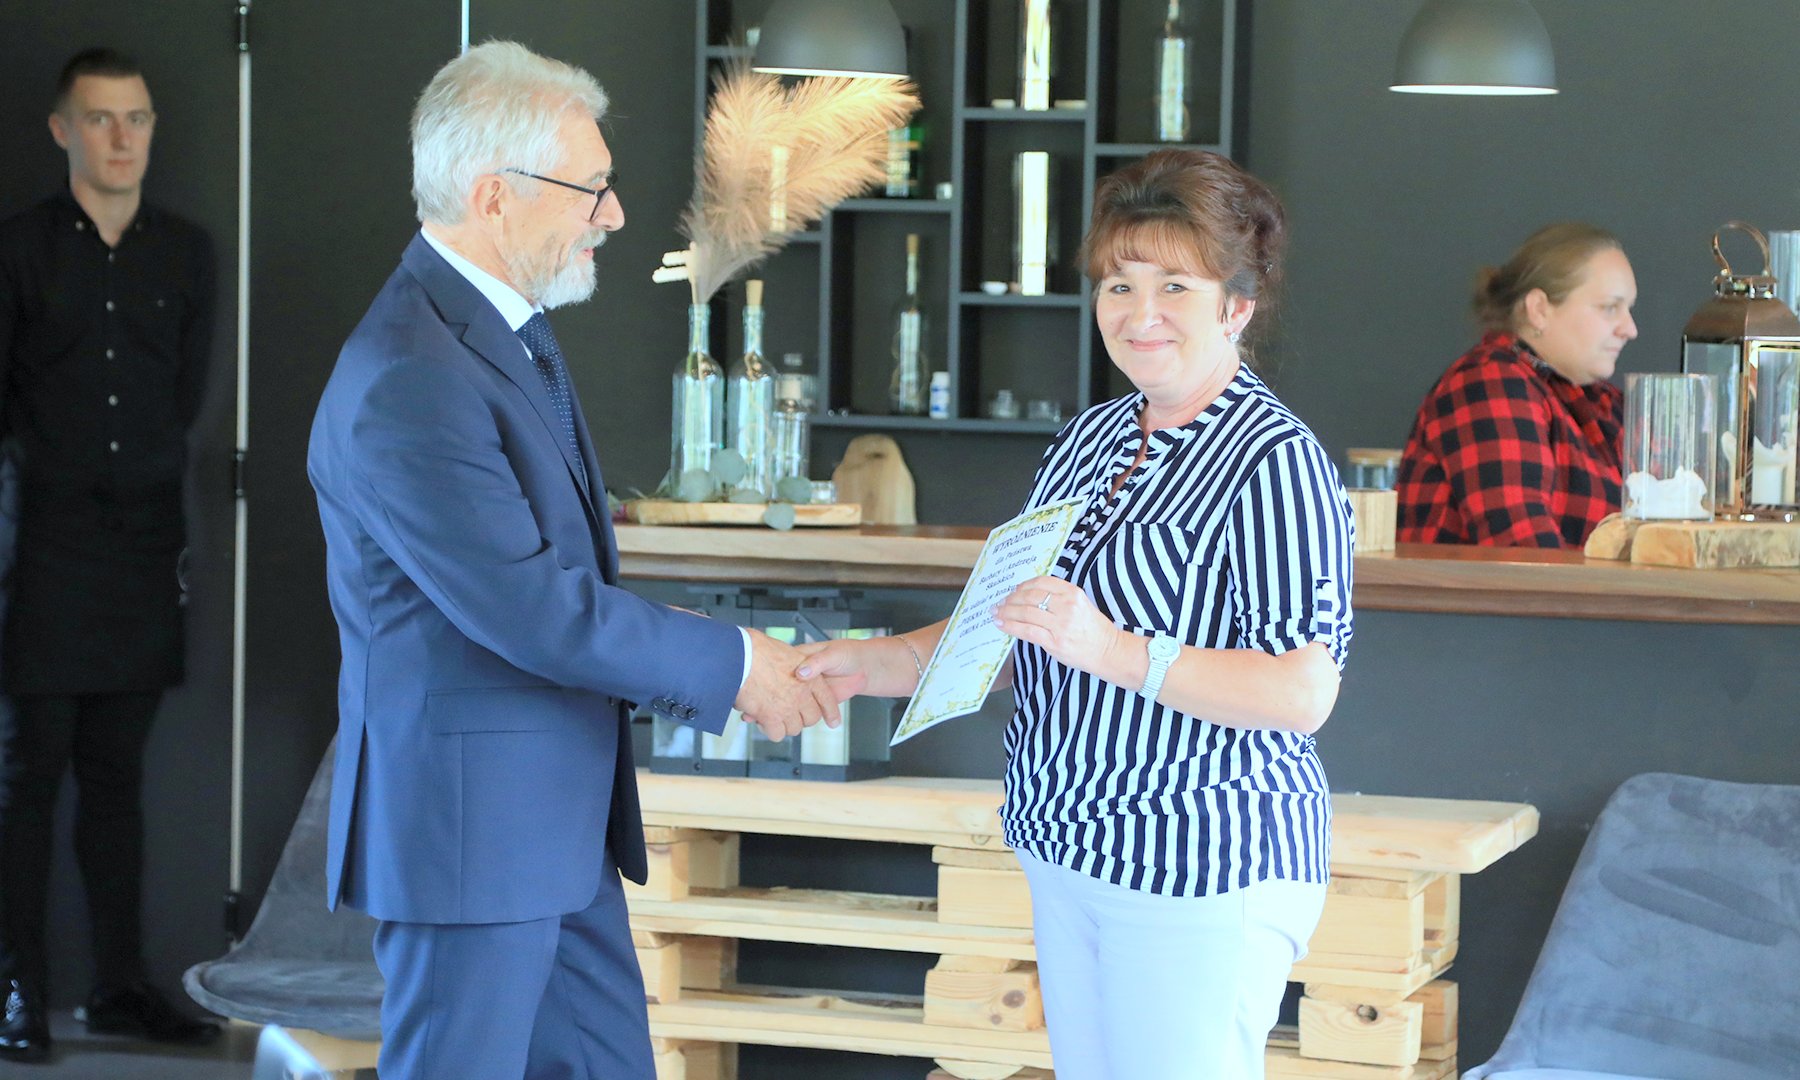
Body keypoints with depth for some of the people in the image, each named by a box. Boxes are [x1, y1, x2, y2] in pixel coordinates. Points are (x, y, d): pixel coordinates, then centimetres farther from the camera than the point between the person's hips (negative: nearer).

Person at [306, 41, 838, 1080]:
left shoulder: (514, 332, 10)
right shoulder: (408, 382, -24)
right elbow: (535, 612, -23)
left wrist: (716, 665, 6)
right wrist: (730, 664, -13)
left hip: (559, 819, 10)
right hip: (467, 826, -10)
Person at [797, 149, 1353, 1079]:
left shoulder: (1275, 462, -15)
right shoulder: (1091, 437, 12)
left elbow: (1303, 693, -22)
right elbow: (1022, 633, 18)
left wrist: (1115, 651, -29)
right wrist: (879, 664, 3)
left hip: (1203, 872, -8)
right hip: (1069, 849, 8)